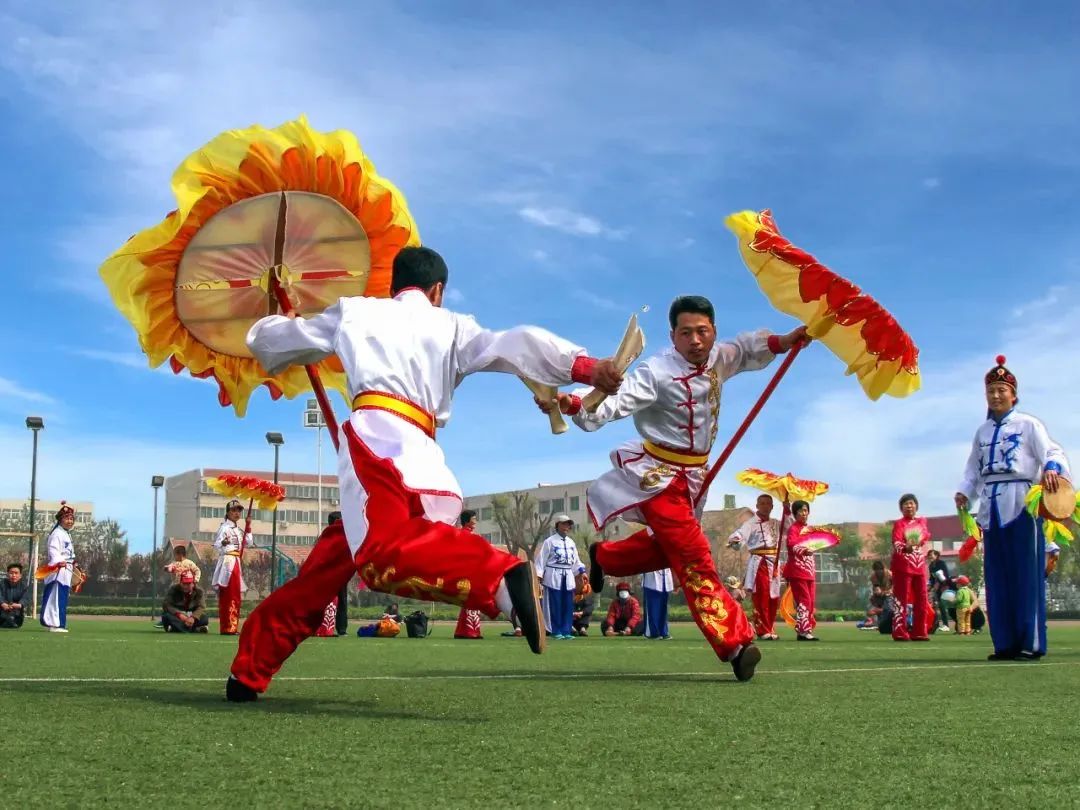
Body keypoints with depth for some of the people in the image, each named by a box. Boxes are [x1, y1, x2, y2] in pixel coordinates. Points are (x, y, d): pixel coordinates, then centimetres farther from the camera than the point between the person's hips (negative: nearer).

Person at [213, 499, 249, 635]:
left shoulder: (239, 529, 19)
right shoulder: (224, 527, -7)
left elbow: (248, 542, 16)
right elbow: (216, 544, -18)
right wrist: (223, 543, -39)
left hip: (237, 562, 9)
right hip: (227, 561, -9)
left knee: (236, 597, 10)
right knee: (228, 596, -12)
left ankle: (232, 627, 15)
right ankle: (227, 628, -13)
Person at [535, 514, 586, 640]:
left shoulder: (571, 542, 15)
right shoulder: (550, 541, -3)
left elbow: (576, 560, 20)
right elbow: (541, 558, -5)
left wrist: (581, 571, 7)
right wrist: (539, 574, -11)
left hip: (568, 576, 6)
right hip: (553, 576, -6)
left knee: (568, 605, 4)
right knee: (555, 605, -4)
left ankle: (566, 631, 9)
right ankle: (556, 631, 2)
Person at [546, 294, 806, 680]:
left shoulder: (718, 359, 1)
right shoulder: (657, 372, -22)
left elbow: (746, 348, 24)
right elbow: (613, 403, -34)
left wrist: (783, 341, 13)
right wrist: (573, 403, -51)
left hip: (692, 475, 8)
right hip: (657, 475, -8)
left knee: (668, 545, 24)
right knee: (694, 558, -16)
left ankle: (603, 557, 48)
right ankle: (735, 644, -17)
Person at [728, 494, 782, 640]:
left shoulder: (775, 524, 18)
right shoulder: (751, 523, -3)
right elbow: (740, 534, -17)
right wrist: (733, 540, -41)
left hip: (774, 562, 6)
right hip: (759, 562, -6)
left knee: (773, 598, 7)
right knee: (761, 598, -11)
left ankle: (770, 629, 16)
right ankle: (763, 631, -8)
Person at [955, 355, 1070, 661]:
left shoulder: (1028, 424, 4)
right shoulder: (982, 431, 20)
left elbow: (1052, 452, -7)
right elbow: (974, 468, 20)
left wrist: (1051, 469, -29)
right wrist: (964, 491, 2)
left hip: (1021, 504, -5)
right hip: (991, 507, 6)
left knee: (1027, 574, -7)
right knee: (997, 577, 4)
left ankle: (1031, 643, -5)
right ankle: (1006, 644, 7)